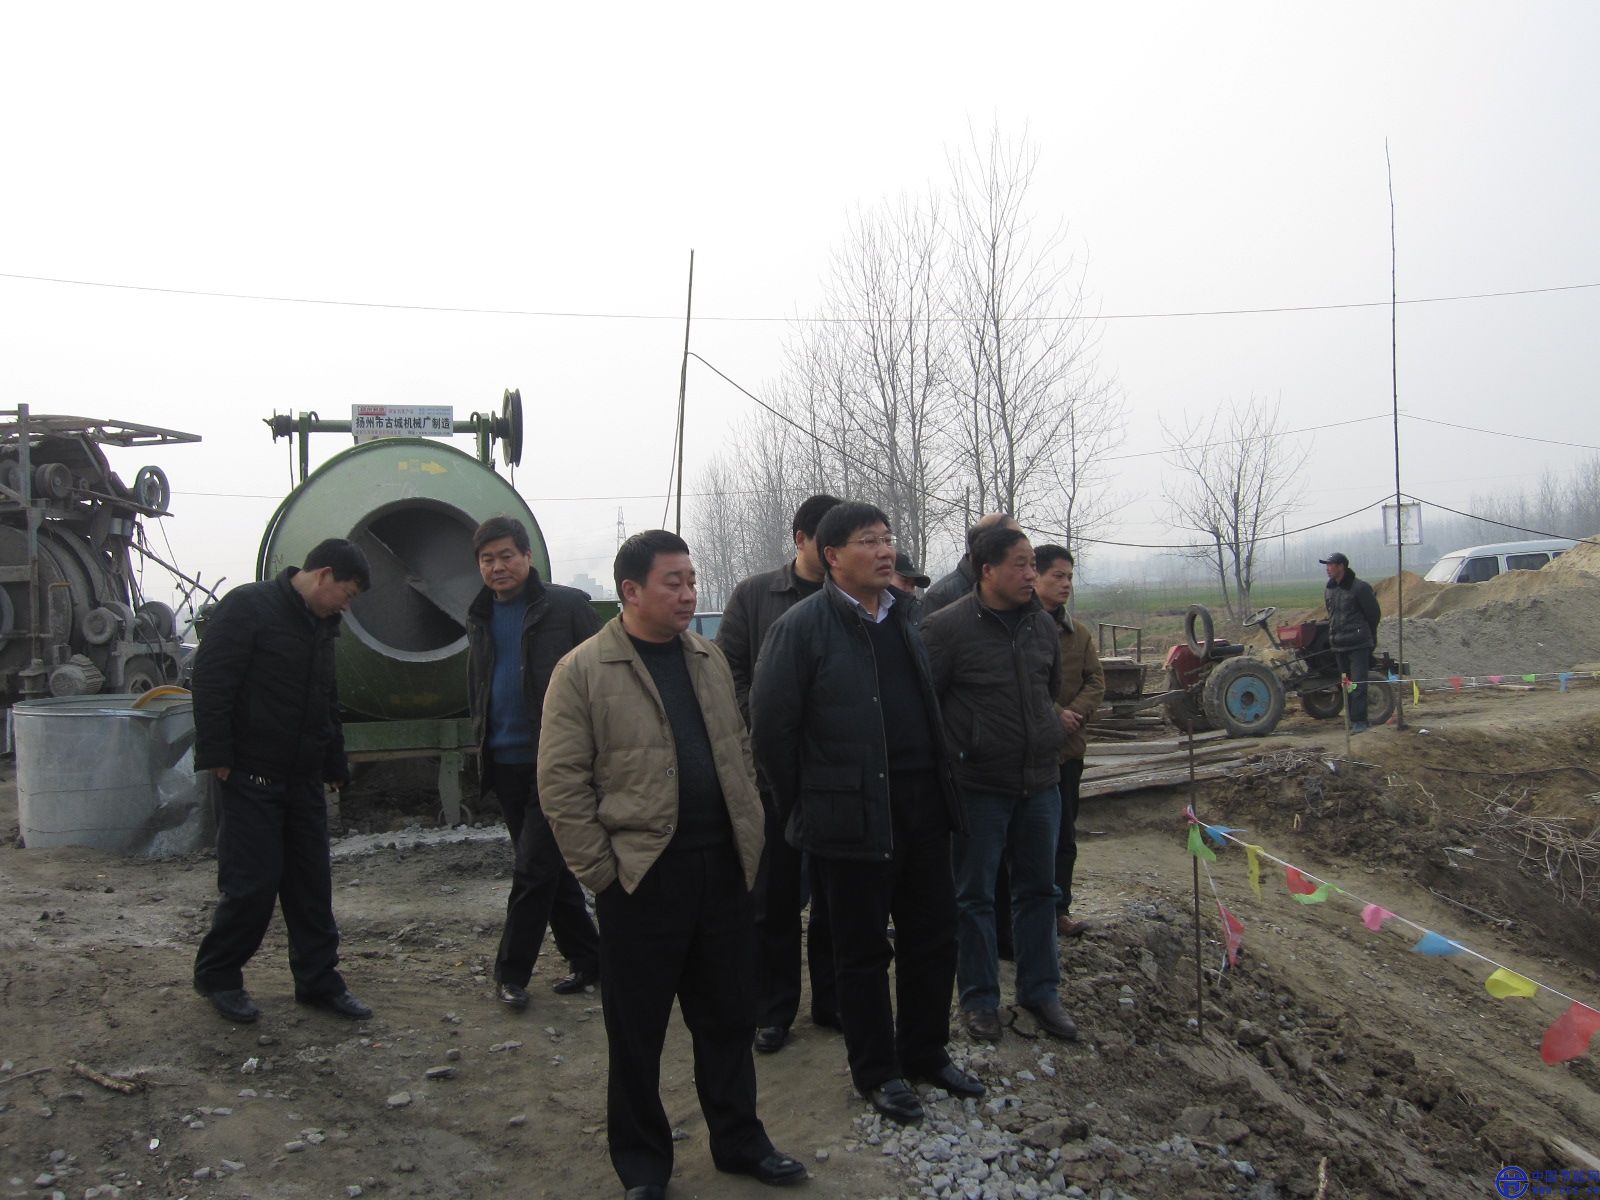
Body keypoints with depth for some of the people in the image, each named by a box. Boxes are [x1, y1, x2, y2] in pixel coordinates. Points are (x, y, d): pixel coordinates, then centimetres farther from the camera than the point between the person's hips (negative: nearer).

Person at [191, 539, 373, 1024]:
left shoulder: (320, 625, 15)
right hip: (251, 778, -8)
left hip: (302, 779, 8)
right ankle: (216, 975, 18)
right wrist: (217, 756, -19)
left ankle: (318, 979, 19)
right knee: (253, 883, -4)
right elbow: (210, 681, -17)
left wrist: (334, 765, 19)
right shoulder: (248, 606, -11)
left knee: (312, 883, 9)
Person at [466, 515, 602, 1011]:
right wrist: (483, 741, 15)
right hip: (506, 763, 7)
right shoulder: (481, 617, 12)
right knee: (552, 869, 13)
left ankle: (511, 971, 9)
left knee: (533, 868, -5)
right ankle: (586, 959, 25)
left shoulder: (567, 606, -7)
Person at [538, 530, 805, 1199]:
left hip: (723, 869, 5)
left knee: (729, 1017, 16)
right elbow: (561, 783, -9)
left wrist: (749, 839, 9)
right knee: (638, 1030, 9)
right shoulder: (582, 671, -8)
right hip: (641, 877, -5)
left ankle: (739, 1142, 33)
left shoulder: (710, 662, 11)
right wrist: (600, 869, -11)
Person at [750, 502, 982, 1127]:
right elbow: (770, 724, -10)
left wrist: (942, 786, 14)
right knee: (864, 951, 7)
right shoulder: (803, 626, -11)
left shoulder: (906, 619, 9)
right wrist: (806, 805, -5)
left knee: (933, 935, 15)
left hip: (923, 811, 6)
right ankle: (877, 1071, 24)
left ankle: (925, 1052, 34)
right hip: (853, 817, -6)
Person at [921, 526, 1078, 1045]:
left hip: (1041, 781, 6)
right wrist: (954, 757, -8)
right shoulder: (948, 626, -14)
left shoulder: (1042, 624, 6)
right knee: (974, 896, 7)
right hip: (980, 786, -5)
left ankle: (1040, 989, 29)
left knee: (1038, 889, 15)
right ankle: (979, 997, 21)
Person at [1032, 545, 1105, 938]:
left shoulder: (1077, 633, 11)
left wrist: (1076, 713, -9)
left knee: (1065, 834, 13)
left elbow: (1095, 680, 9)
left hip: (1069, 746, 6)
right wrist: (1052, 714, -18)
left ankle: (1059, 909, 24)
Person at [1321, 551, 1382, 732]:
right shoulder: (1328, 589, 11)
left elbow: (1374, 614, -1)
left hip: (1358, 644, -7)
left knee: (1358, 683, -11)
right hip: (1339, 644, 7)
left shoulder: (1359, 587, -9)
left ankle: (1359, 721, -12)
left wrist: (1368, 635, 8)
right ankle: (1352, 718, 18)